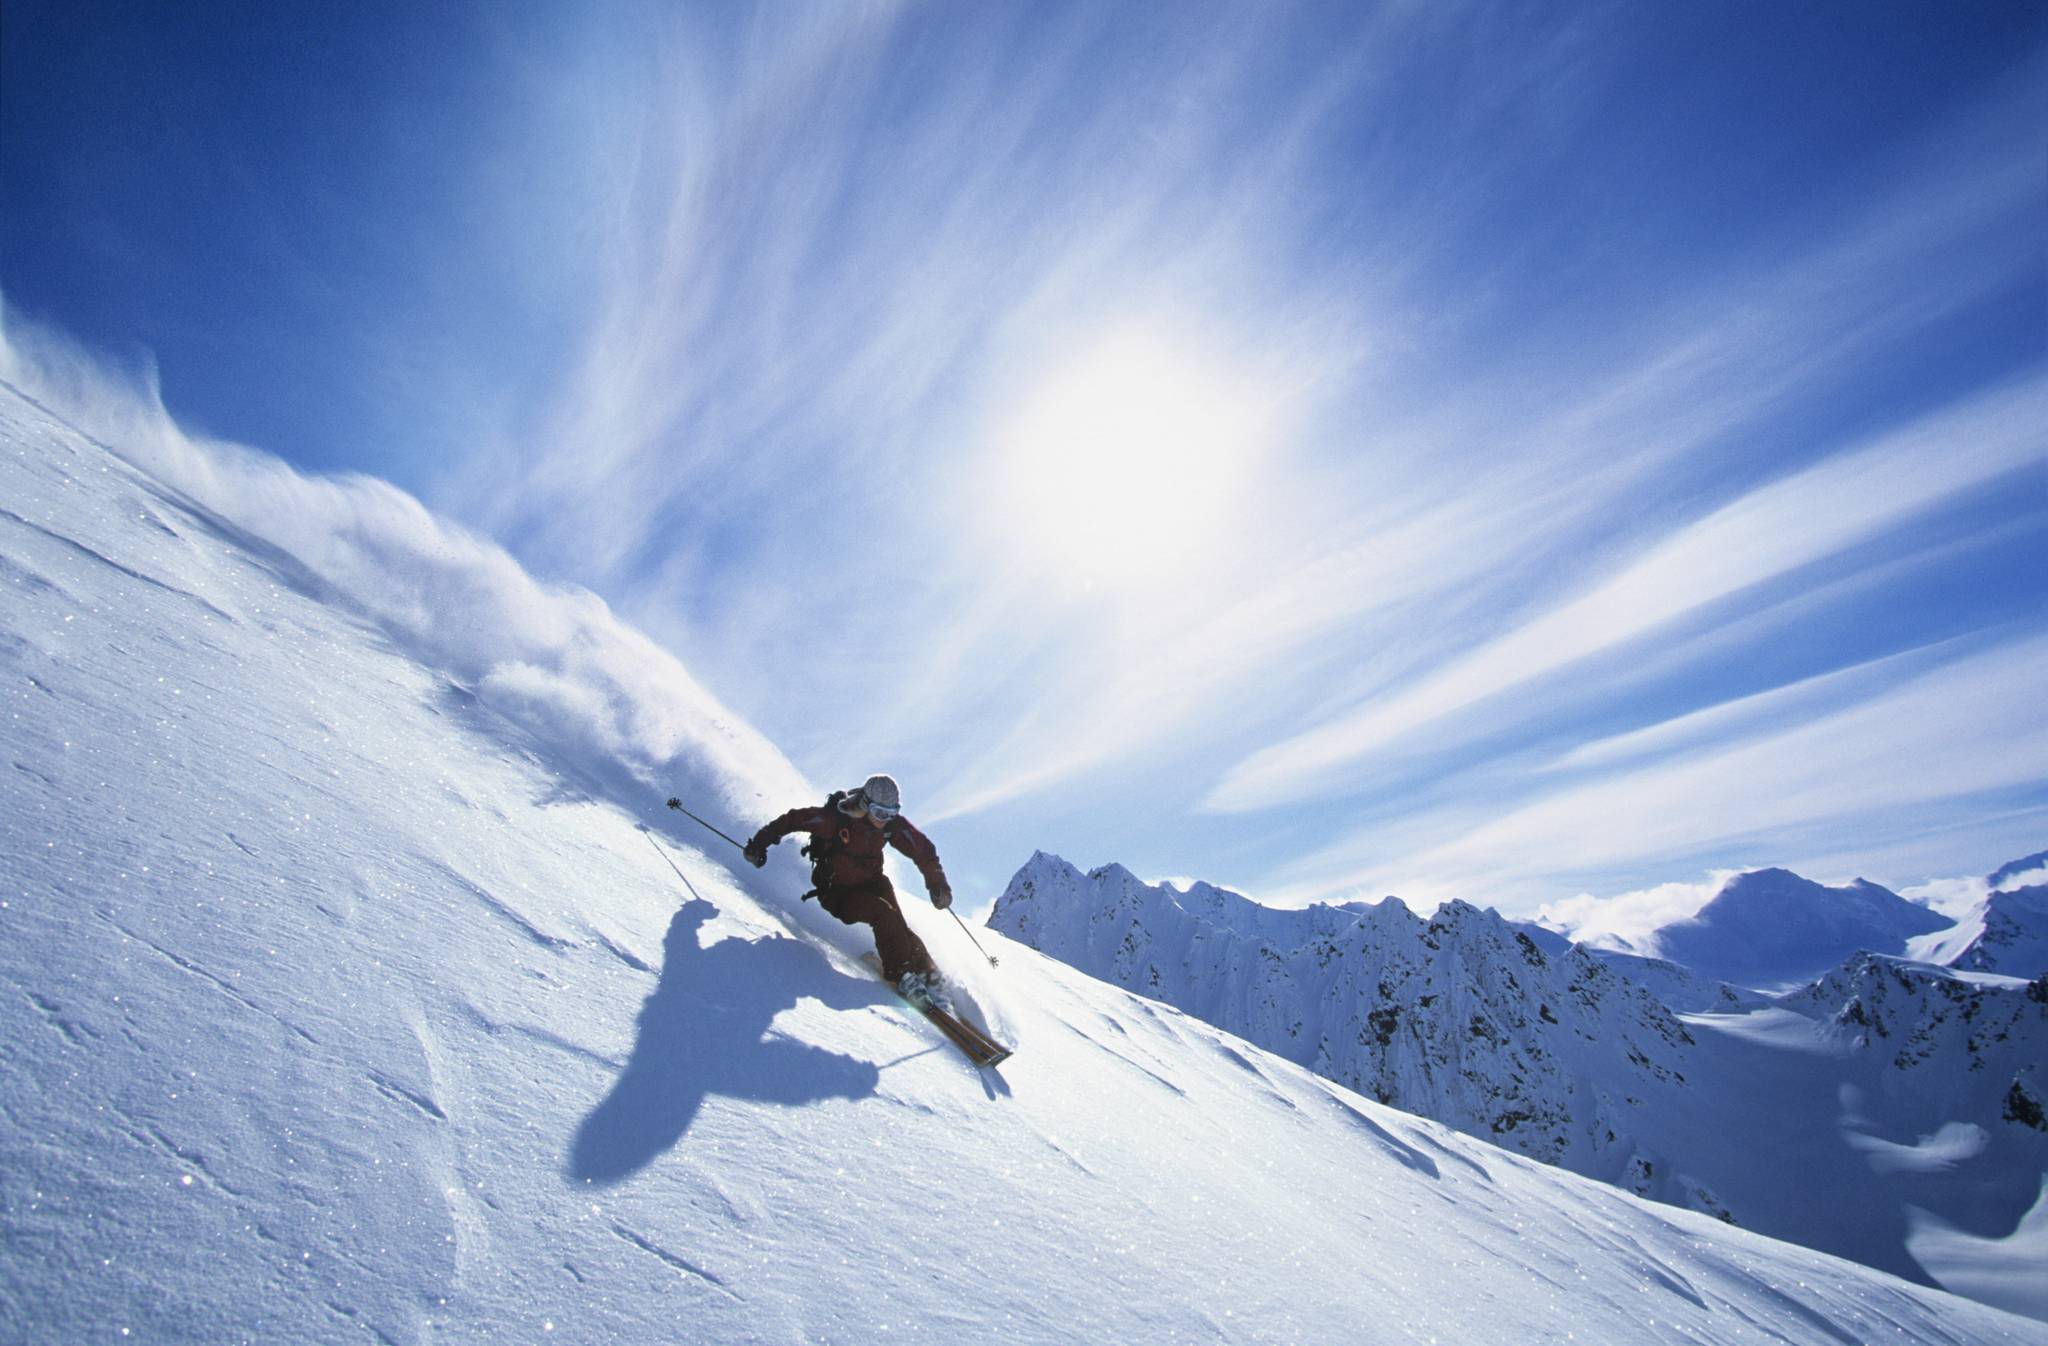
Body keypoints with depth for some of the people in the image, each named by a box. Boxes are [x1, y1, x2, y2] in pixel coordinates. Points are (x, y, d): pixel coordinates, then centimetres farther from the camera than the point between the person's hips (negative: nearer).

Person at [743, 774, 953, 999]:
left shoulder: (893, 824, -12)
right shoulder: (836, 818, -25)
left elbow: (923, 849, -4)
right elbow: (794, 819, -14)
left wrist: (938, 885, -11)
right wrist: (760, 843, -7)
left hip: (871, 882, 4)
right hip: (837, 892, -4)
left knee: (897, 926, -20)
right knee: (883, 914, -27)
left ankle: (928, 974, -11)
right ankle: (901, 973, -21)